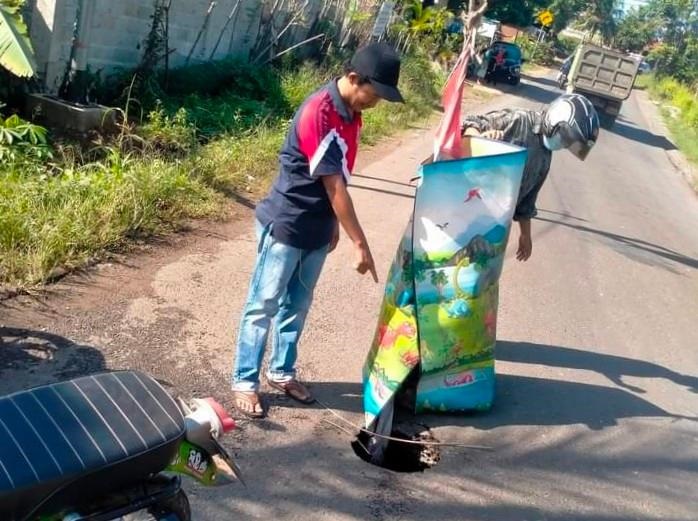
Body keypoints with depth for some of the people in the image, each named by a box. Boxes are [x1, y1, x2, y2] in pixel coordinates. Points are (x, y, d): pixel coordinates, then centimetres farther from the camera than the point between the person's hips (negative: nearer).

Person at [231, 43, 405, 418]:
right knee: (263, 305, 4)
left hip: (317, 227, 8)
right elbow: (334, 185, -25)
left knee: (297, 305, 18)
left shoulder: (351, 112, 3)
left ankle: (282, 372, 33)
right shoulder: (318, 113, -24)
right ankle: (245, 382, 17)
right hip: (285, 225, -8)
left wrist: (333, 225, 17)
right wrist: (360, 243, -23)